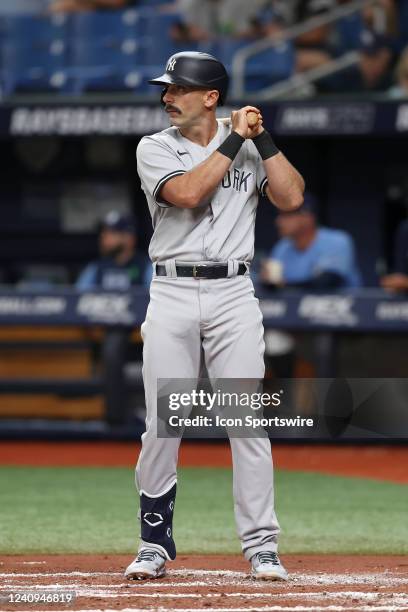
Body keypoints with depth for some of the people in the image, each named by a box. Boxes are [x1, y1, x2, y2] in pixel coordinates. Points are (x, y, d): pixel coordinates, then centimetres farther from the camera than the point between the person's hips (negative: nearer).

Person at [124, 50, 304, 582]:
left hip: (233, 294, 0)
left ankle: (261, 547, 1)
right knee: (161, 426, -2)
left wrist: (262, 137, -4)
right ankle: (155, 546, 9)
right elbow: (186, 193, -15)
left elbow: (291, 197, -5)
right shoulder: (155, 149, 4)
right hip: (172, 294, 0)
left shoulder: (250, 149, 9)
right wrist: (233, 142, -10)